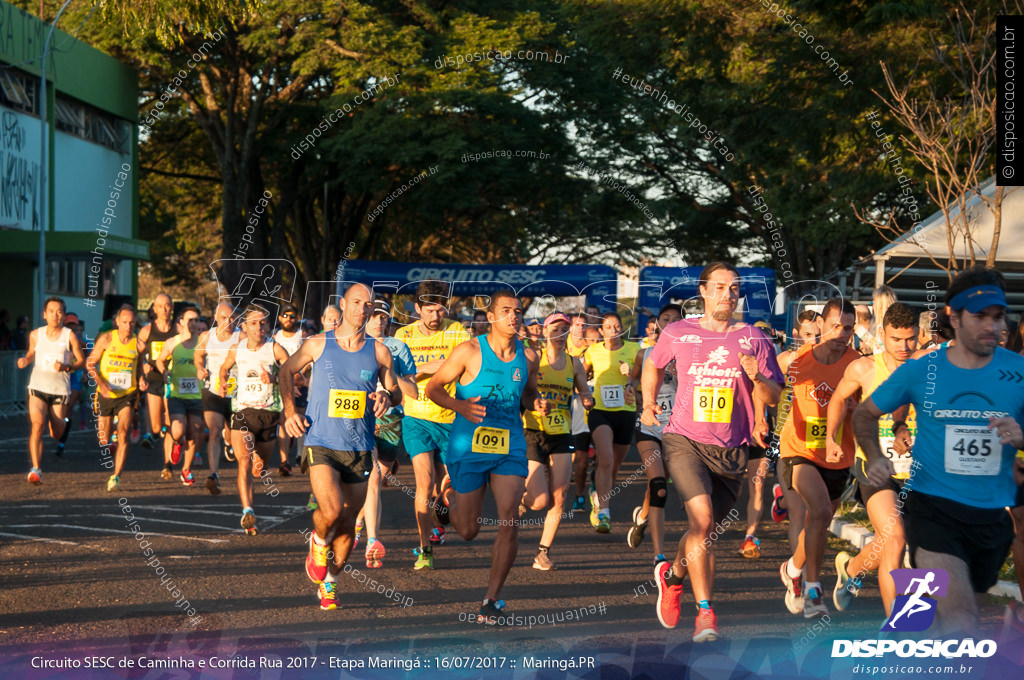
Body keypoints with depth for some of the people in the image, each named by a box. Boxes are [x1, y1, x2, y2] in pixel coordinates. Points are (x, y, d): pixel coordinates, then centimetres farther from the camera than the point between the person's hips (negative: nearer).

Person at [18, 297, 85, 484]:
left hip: (60, 389, -1)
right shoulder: (35, 335, 2)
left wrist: (66, 367, -17)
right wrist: (25, 360, -6)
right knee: (37, 424, -20)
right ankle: (36, 469, -20)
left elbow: (82, 361, 1)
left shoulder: (69, 336, -4)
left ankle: (65, 425, 46)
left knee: (56, 433, 7)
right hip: (38, 386, 1)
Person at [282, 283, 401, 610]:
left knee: (348, 524, 6)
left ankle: (329, 583, 27)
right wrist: (290, 411, 5)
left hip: (359, 448, 2)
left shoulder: (379, 352, 5)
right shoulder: (318, 345, 1)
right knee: (331, 511, -23)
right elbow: (287, 371, 17)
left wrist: (386, 396, -8)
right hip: (321, 444, -2)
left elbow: (395, 392, 15)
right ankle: (319, 543, 12)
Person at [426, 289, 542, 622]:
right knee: (468, 531, 6)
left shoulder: (528, 357, 4)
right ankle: (451, 493, 44)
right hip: (469, 445, -3)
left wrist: (537, 404, -2)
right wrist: (460, 406, -21)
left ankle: (492, 598, 1)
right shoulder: (470, 352, -9)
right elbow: (433, 388, -2)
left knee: (510, 522, -12)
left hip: (510, 447, 3)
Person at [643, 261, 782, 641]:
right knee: (701, 517, -22)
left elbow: (774, 399, 5)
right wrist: (649, 404, 17)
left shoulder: (753, 339, 5)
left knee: (704, 530, 11)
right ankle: (705, 612, -18)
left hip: (730, 450, 2)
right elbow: (653, 365, 26)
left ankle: (673, 574, 44)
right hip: (684, 440, -2)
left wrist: (757, 378, -14)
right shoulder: (678, 334, 4)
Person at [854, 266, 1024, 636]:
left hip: (993, 518, 3)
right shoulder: (920, 372, -2)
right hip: (933, 508, -3)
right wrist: (875, 458, -5)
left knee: (949, 621, 20)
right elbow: (865, 413, 13)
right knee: (961, 624, -23)